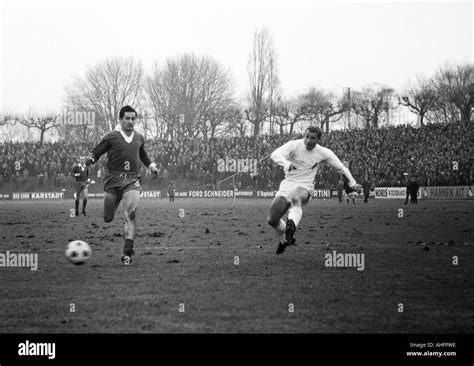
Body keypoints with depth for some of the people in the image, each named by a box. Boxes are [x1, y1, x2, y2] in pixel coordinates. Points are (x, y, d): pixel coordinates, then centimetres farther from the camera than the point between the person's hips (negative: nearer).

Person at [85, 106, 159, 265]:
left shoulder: (139, 138, 14)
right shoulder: (111, 137, 0)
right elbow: (96, 152, 2)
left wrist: (150, 165, 22)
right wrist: (90, 159, -19)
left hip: (132, 181, 1)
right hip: (113, 179, -1)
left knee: (131, 213, -19)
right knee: (108, 218, -1)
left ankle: (127, 252, -18)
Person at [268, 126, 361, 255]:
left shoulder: (323, 153, 0)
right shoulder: (294, 145, -7)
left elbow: (341, 167, 15)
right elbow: (275, 155, -24)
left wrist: (352, 184, 18)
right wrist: (287, 164, -45)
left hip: (304, 187, -2)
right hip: (287, 185, 2)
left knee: (296, 198, -40)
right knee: (272, 220, -1)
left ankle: (292, 224, -65)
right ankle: (285, 240, 28)